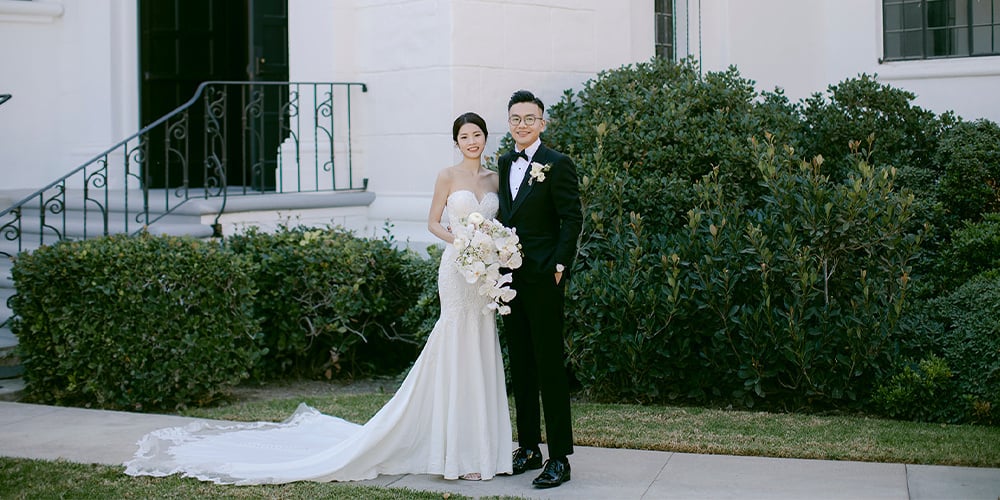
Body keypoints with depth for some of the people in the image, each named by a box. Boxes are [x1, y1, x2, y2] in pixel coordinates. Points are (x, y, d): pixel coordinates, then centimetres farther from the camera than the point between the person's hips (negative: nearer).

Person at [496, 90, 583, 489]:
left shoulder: (557, 164, -7)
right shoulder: (504, 163, 14)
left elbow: (572, 219, -9)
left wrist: (559, 266, -15)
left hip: (542, 279, -7)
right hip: (509, 277, 7)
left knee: (550, 367, -4)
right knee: (520, 366, 13)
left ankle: (559, 458, 1)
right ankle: (528, 448, 23)